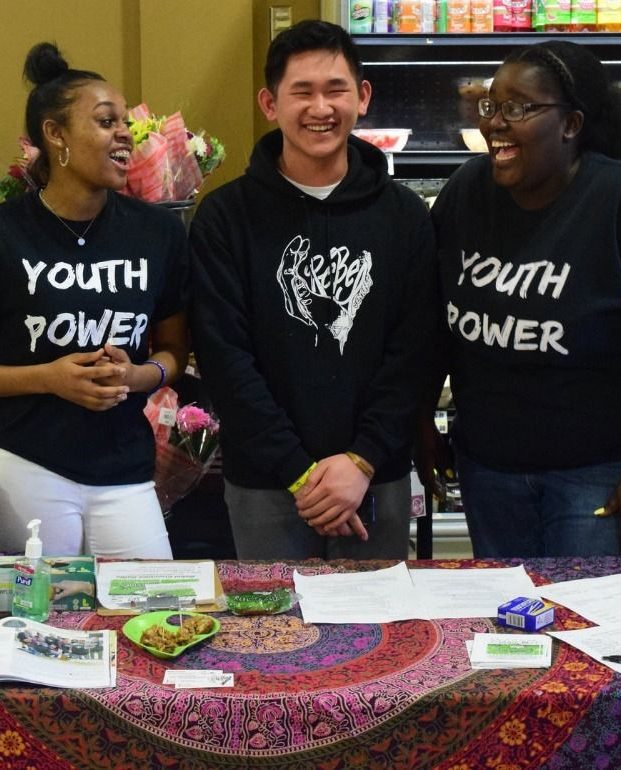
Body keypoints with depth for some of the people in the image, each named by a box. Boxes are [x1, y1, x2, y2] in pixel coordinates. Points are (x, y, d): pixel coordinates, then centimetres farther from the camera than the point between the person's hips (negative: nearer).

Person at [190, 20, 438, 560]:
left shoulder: (404, 215, 3)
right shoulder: (225, 216, -3)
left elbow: (412, 351, -1)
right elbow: (225, 357, -8)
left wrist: (362, 460, -12)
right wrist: (299, 471, -13)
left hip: (380, 477, 2)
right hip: (264, 484, -2)